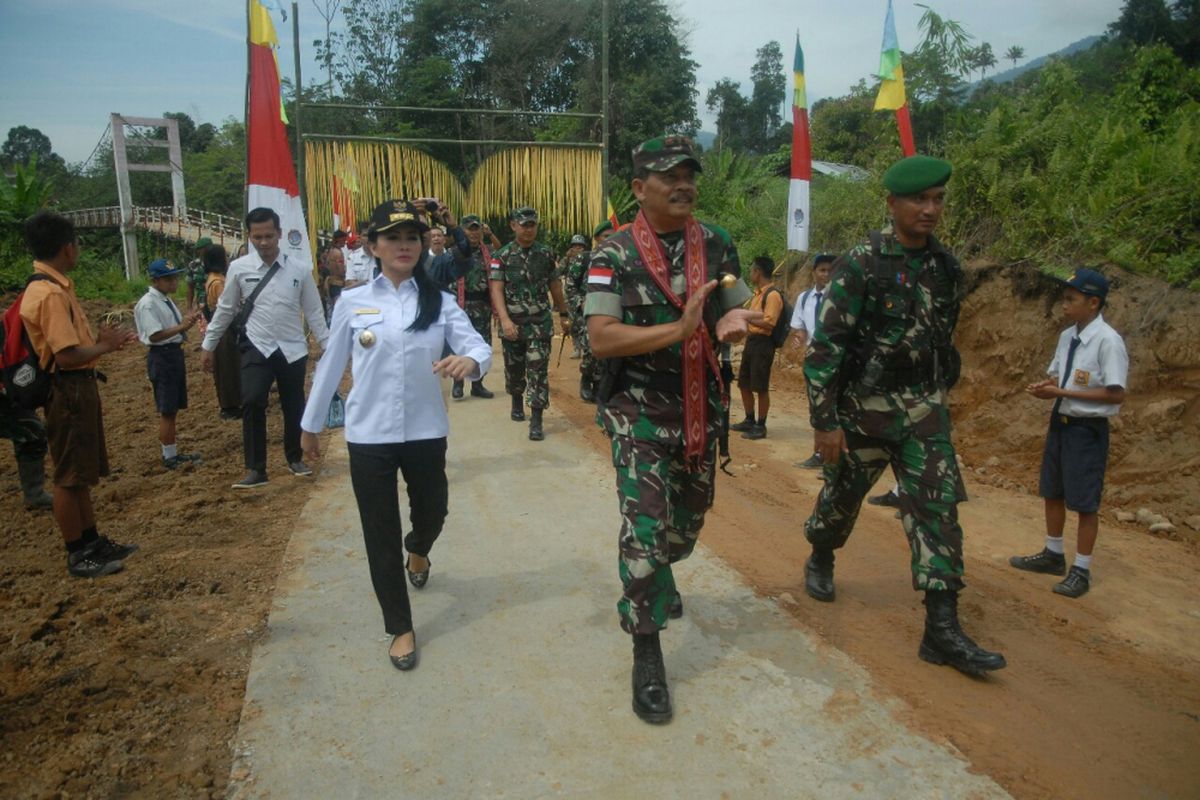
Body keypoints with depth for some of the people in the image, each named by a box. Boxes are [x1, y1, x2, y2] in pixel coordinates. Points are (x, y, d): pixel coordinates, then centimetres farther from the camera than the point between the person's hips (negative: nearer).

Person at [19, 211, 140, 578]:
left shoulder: (56, 287, 11)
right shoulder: (50, 293, -20)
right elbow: (68, 356, -24)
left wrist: (102, 338, 4)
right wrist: (105, 345, -9)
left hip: (79, 388, 10)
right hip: (68, 392, -10)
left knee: (80, 474, 18)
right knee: (69, 477, 1)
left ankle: (92, 541, 30)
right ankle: (77, 556, 12)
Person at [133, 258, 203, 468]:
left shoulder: (166, 300, 13)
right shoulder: (148, 304, -15)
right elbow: (155, 335, -22)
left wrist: (188, 318, -3)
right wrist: (182, 326, -27)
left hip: (175, 353, 9)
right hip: (161, 357, -9)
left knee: (173, 408, 16)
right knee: (167, 410, -1)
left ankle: (172, 453, 27)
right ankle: (170, 456, 9)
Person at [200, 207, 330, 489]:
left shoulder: (299, 270, -1)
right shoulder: (239, 268, -2)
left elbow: (313, 311, 3)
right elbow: (225, 309, 7)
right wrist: (208, 345, 11)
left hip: (293, 349, 1)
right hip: (257, 348, -1)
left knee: (294, 406, 13)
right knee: (252, 402, -18)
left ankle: (294, 458, 36)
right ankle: (255, 469, -6)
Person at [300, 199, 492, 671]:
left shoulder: (440, 302, -2)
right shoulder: (352, 303, -2)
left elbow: (480, 347, -13)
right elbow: (331, 367, 6)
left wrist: (470, 361, -37)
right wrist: (311, 424, 13)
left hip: (425, 432, 1)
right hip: (368, 436, -1)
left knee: (432, 513, 18)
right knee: (381, 535, 7)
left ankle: (418, 549, 57)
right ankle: (400, 627, 26)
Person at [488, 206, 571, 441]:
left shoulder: (546, 254, 4)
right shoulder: (502, 256, -2)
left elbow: (555, 286, 12)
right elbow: (496, 290, -11)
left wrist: (564, 315, 15)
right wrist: (505, 320, -24)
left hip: (540, 322, 0)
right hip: (512, 323, 0)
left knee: (538, 371, -8)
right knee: (514, 369, 15)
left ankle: (536, 421, -6)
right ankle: (517, 402, 41)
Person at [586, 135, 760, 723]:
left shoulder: (716, 246, 3)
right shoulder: (614, 255, -9)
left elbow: (743, 309, 6)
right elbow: (601, 338, -19)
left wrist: (737, 319, -20)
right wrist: (679, 329, -29)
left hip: (702, 411, 5)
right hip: (640, 415, -5)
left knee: (688, 520, 21)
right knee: (645, 529, -7)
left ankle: (656, 578, 53)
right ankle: (646, 653, 9)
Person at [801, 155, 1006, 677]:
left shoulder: (947, 268, 5)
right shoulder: (861, 265, -14)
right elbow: (824, 345, -17)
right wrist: (824, 421, -19)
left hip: (925, 409, 5)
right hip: (863, 407, -4)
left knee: (939, 507, -3)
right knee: (842, 498, 13)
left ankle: (942, 630, 2)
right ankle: (820, 561, 44)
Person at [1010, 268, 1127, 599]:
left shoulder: (1107, 341, -18)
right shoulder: (1067, 336, 4)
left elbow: (1117, 394, -20)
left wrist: (1062, 392, -21)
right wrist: (1045, 386, -6)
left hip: (1088, 429, -8)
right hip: (1059, 422, 8)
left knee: (1085, 502, 3)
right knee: (1052, 492, 19)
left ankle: (1081, 570, 18)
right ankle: (1053, 555, 36)